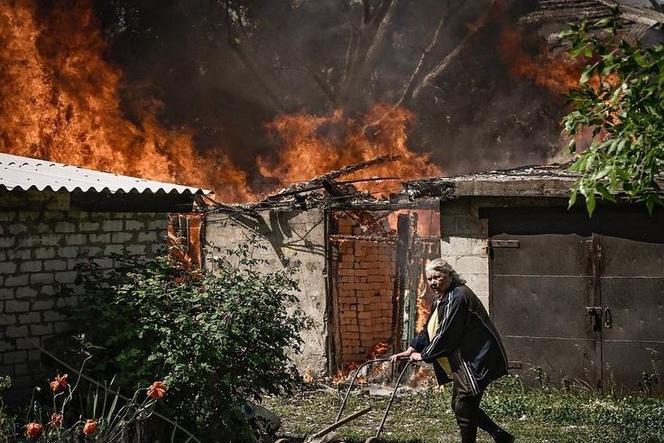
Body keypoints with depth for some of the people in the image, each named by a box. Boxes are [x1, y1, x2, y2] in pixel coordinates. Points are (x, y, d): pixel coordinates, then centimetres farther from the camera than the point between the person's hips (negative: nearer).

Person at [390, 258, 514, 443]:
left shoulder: (458, 297, -19)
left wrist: (423, 355, -13)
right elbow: (428, 330, 19)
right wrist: (410, 351, 7)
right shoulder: (440, 300, 14)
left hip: (475, 361, -11)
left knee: (464, 407, -7)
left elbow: (446, 335, -22)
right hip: (461, 364, 11)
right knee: (459, 405, 16)